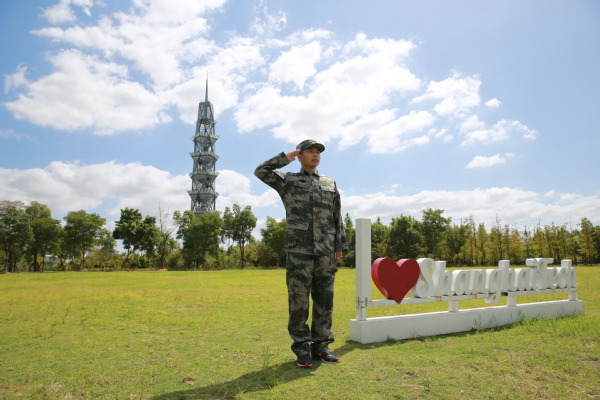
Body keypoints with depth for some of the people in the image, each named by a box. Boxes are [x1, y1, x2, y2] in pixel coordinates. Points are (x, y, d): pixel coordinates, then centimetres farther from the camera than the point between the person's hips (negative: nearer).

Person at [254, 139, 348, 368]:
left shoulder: (330, 183, 18)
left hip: (326, 251, 3)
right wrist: (286, 158, 6)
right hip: (298, 250, -3)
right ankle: (302, 349, 10)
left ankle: (321, 346, 17)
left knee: (324, 301, 6)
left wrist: (340, 246, 9)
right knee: (299, 301, 0)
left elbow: (337, 217, 15)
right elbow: (261, 171, -1)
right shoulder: (288, 180, 11)